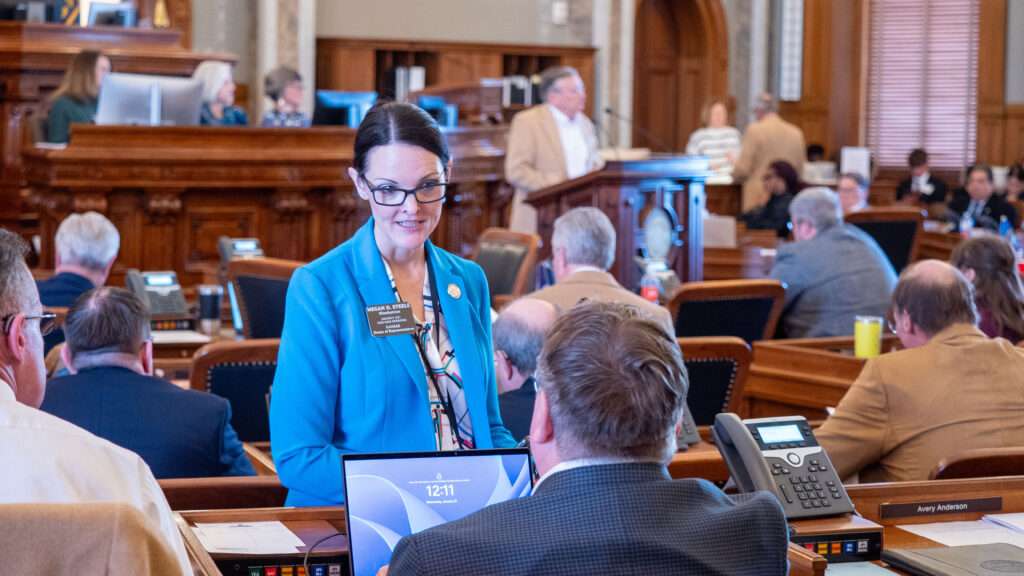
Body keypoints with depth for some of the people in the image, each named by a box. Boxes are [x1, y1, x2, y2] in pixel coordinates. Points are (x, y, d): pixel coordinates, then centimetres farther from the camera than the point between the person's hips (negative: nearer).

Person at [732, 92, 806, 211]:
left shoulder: (755, 130, -7)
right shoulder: (796, 133, 5)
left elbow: (742, 169, -7)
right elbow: (800, 170, 12)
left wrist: (735, 174, 14)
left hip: (758, 200, -4)